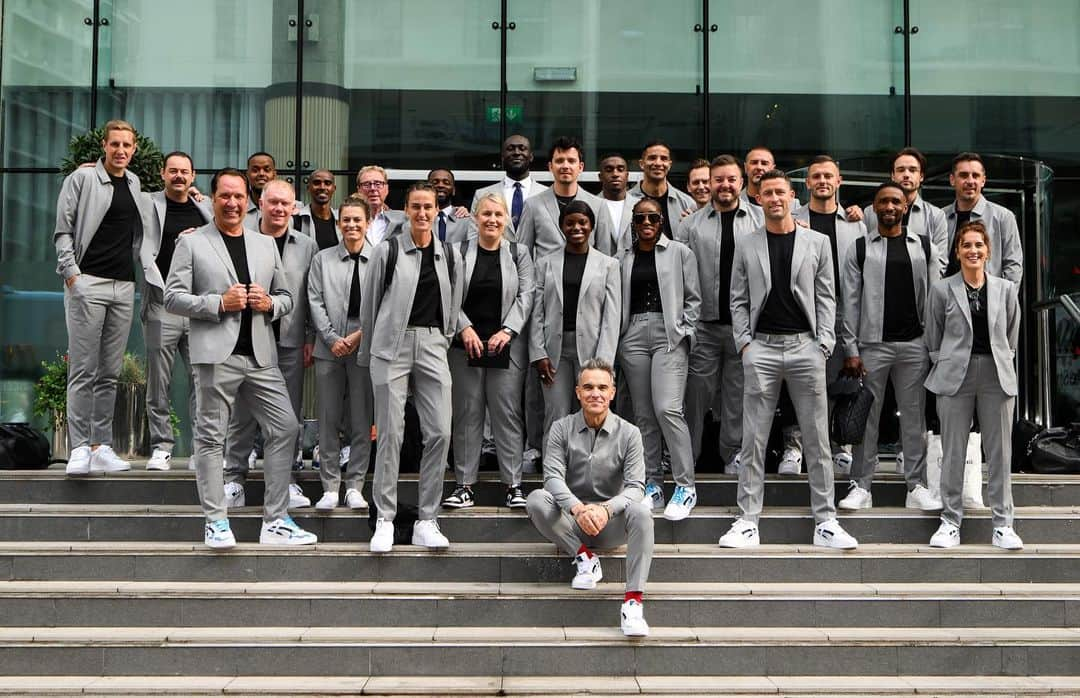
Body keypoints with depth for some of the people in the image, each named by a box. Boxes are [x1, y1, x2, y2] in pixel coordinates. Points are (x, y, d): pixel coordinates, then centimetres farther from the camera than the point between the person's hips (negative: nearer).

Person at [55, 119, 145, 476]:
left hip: (124, 285, 5)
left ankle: (101, 447, 11)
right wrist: (71, 272, -13)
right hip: (88, 283, -5)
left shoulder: (134, 183, 16)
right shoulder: (82, 179, 0)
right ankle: (79, 449, -4)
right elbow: (63, 230, -4)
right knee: (83, 370, -6)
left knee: (110, 373, 6)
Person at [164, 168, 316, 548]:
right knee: (211, 436, 0)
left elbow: (286, 298, 21)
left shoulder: (266, 244, 18)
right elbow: (173, 298, -1)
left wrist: (269, 304, -2)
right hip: (216, 354, -4)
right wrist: (218, 303, -14)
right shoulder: (192, 243, 5)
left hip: (260, 355, 4)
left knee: (285, 428, 0)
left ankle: (275, 521, 8)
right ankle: (216, 522, 9)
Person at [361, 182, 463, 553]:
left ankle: (426, 522, 6)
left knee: (439, 432, -4)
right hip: (393, 343, -3)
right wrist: (367, 350, 11)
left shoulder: (450, 256, 11)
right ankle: (384, 520, 6)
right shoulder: (388, 251, 2)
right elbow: (369, 303, 7)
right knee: (390, 433, -3)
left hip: (433, 345, 3)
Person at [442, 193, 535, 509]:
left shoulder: (519, 254, 8)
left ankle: (513, 485, 3)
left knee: (508, 413, -2)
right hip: (466, 344, 0)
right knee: (467, 414, 3)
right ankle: (464, 485, 7)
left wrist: (507, 331, -11)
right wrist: (465, 328, -13)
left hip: (506, 345, 0)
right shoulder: (460, 253, 7)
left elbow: (525, 296, 1)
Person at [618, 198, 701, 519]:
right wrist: (617, 339, 3)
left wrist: (684, 331, -5)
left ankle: (685, 486, -7)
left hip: (670, 335, -4)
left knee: (668, 409, -16)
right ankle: (652, 484, 13)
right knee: (643, 414, 5)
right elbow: (619, 302, 13)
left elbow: (693, 298, 4)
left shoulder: (679, 252, 5)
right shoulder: (625, 260, 13)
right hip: (634, 335, 4)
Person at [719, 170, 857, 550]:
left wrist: (824, 342, -3)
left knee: (817, 440, 2)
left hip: (806, 346, 0)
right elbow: (738, 300, 9)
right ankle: (747, 521, 6)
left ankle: (825, 522, 9)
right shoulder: (747, 246, 9)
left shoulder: (817, 242, 9)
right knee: (753, 440, 1)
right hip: (761, 348, 0)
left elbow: (826, 297, 7)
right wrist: (744, 341, -3)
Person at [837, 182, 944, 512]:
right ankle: (861, 487, 9)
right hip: (872, 344, -1)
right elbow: (850, 302, 0)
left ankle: (917, 486, 14)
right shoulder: (859, 249, 4)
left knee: (914, 416, 7)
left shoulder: (925, 248, 9)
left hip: (914, 344, 1)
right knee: (867, 415, 2)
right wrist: (850, 350, -6)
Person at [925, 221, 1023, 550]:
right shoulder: (942, 290, 2)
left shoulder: (1005, 289, 8)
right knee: (953, 453, 2)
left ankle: (1002, 523, 13)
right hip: (956, 375, -1)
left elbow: (1012, 336, 15)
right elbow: (934, 339, 7)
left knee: (999, 452, 5)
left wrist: (1002, 363, 10)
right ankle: (950, 520, 12)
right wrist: (947, 366, 2)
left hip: (997, 376, 2)